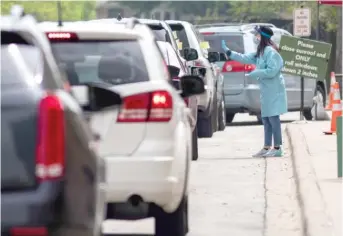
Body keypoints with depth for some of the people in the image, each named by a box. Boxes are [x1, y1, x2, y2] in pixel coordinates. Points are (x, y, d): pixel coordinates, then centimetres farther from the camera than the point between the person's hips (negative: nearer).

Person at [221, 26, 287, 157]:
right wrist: (228, 52, 19)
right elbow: (244, 58, 20)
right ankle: (267, 148, 16)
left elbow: (271, 71, -21)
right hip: (266, 91, 10)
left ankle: (277, 148, -6)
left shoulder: (270, 52, -15)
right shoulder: (260, 53, 15)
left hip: (273, 91, -10)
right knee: (266, 119, 11)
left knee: (273, 118, -8)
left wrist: (254, 74, -16)